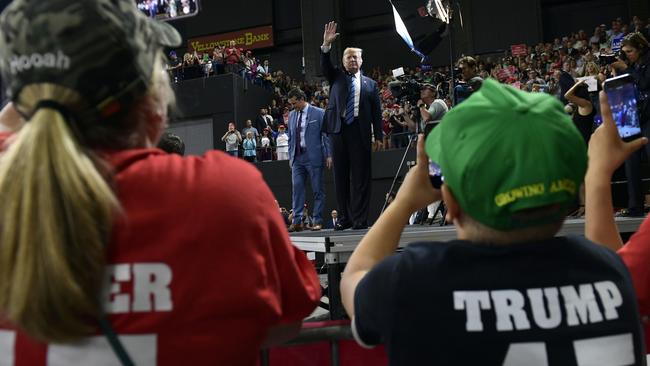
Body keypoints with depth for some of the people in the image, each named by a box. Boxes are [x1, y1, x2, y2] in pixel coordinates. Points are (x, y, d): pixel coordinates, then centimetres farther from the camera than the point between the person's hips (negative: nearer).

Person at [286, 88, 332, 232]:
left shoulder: (318, 113, -2)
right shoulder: (292, 115, 13)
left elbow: (326, 135, -3)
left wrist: (328, 155, -8)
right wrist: (290, 156, 14)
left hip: (314, 157, -5)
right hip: (297, 157, 5)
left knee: (318, 190, 0)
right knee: (297, 188, -3)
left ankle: (317, 221, 6)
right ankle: (297, 221, -2)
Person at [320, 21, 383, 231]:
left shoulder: (370, 84, 13)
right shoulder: (336, 78, 17)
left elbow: (376, 112, 8)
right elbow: (325, 66, -2)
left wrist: (378, 136, 1)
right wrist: (326, 45, -18)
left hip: (360, 131, -1)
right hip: (338, 129, 2)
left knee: (360, 176, -3)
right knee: (341, 176, 3)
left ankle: (360, 219, -1)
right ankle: (344, 218, 8)